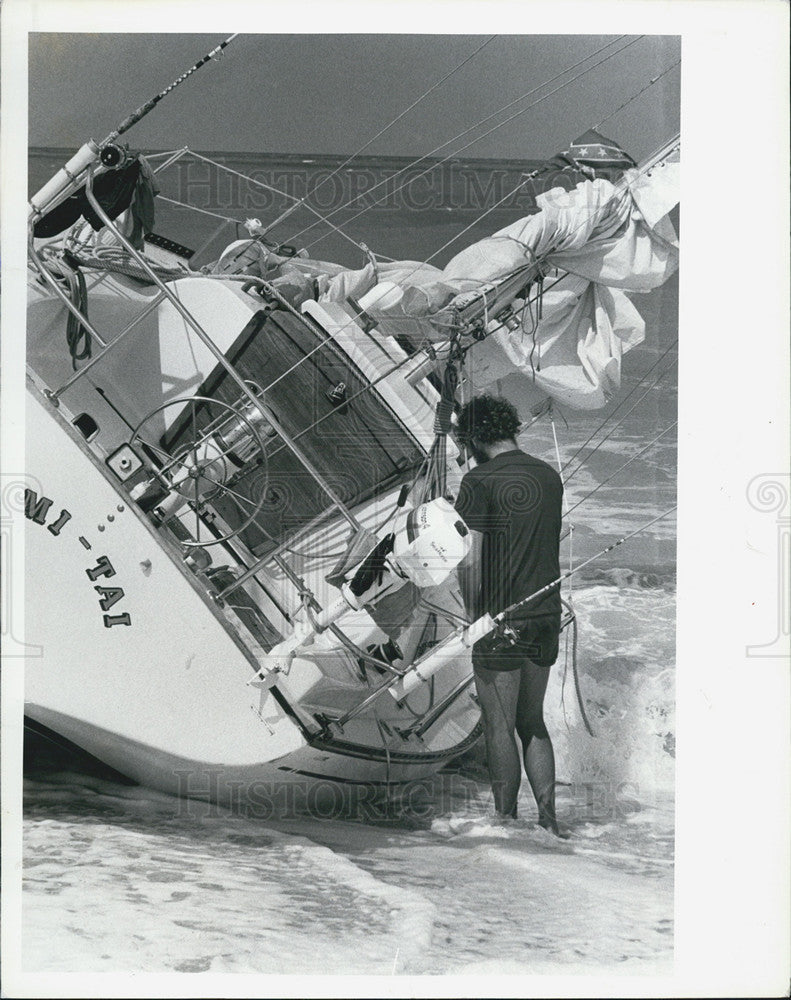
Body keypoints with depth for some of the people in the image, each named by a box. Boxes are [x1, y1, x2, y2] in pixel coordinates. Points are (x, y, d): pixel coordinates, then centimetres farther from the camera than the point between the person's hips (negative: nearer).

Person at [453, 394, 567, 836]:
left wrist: (474, 614, -5)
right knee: (533, 722, 17)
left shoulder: (480, 481, -12)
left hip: (500, 619, -6)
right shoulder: (550, 476, 7)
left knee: (500, 727, 5)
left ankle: (506, 820, 12)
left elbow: (470, 561, -16)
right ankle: (548, 816, 16)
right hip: (547, 616, 6)